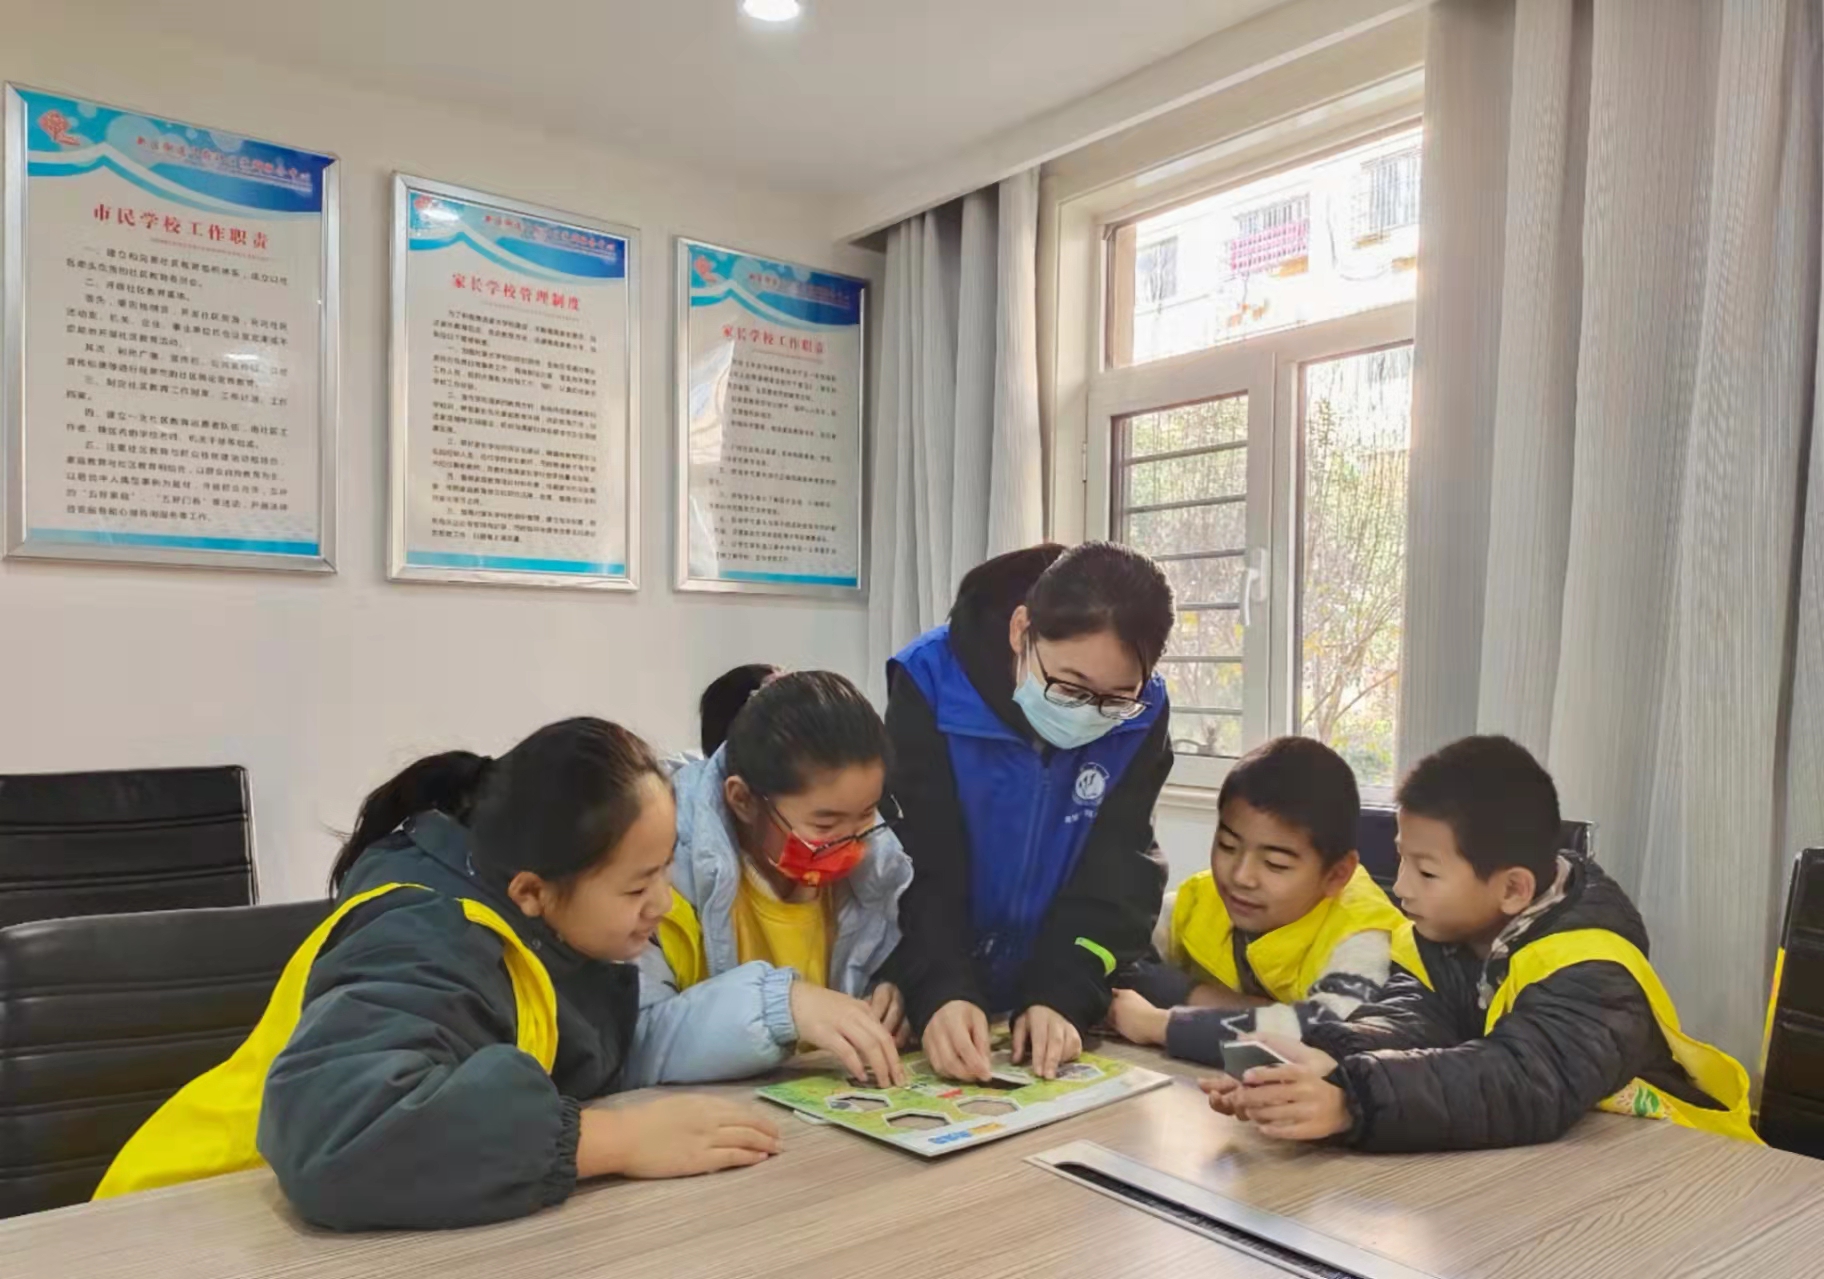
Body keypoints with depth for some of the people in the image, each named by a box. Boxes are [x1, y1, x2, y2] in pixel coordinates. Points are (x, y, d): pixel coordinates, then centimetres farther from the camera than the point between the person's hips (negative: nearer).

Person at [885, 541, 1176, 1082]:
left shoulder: (1142, 715, -11)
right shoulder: (932, 682, -18)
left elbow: (1114, 874, -11)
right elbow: (919, 865, -19)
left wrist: (1062, 997, -23)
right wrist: (940, 993, -31)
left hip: (1064, 995, 3)